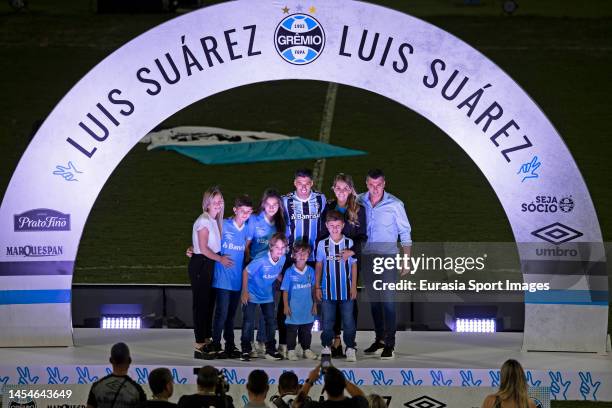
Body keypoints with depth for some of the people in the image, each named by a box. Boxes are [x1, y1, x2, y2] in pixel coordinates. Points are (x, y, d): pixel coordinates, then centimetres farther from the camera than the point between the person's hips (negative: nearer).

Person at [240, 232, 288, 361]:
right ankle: (245, 350, 6)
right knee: (249, 322, -4)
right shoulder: (261, 260, -30)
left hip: (267, 295, 6)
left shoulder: (282, 259, -14)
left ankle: (271, 350, 21)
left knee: (271, 322, 10)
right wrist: (245, 291, -15)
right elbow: (246, 272, -18)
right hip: (252, 294, -6)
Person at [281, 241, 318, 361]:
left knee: (307, 330, 13)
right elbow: (285, 291, -5)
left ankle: (306, 349, 24)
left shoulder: (310, 271, 2)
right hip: (293, 309, -3)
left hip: (308, 308, 3)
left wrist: (314, 304, 9)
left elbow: (313, 288, 9)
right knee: (292, 330, 4)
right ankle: (291, 350, 13)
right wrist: (286, 306, -7)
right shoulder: (290, 272, -8)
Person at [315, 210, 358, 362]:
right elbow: (319, 266, 7)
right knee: (327, 320, 7)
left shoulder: (349, 243, -2)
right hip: (328, 290, 1)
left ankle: (350, 348, 9)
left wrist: (354, 287, 1)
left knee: (348, 320, 2)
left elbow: (354, 265, 4)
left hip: (346, 290, -1)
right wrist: (317, 287, 4)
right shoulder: (322, 244, 1)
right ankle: (326, 347, 18)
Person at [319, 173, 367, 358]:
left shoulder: (359, 210, 1)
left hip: (351, 259, -2)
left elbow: (362, 236, -2)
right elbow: (321, 234, 9)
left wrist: (351, 251, -18)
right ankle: (336, 340, 6)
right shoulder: (328, 208, 7)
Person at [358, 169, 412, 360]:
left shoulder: (394, 204, -5)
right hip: (366, 256, 4)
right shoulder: (359, 202, 3)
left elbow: (405, 233, 0)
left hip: (387, 257, -4)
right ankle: (379, 339, 20)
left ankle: (390, 344, -7)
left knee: (388, 299, -8)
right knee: (374, 300, 11)